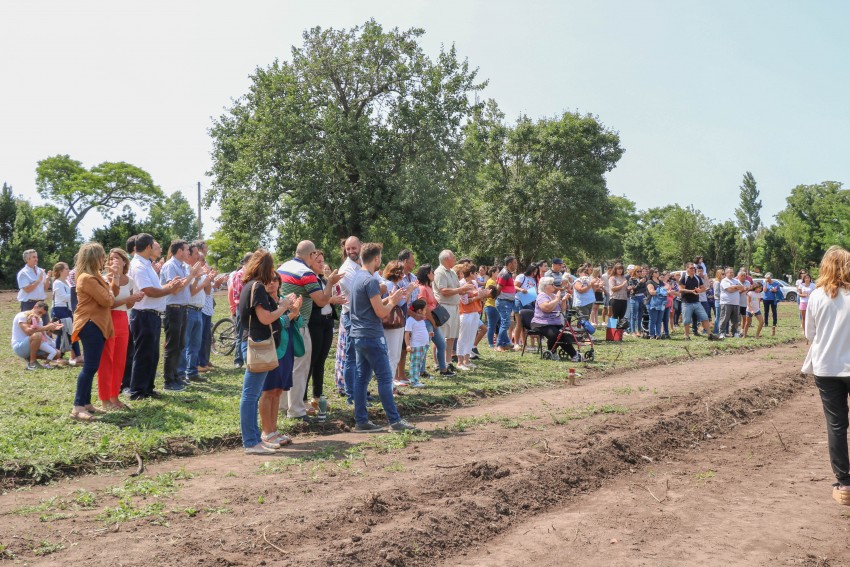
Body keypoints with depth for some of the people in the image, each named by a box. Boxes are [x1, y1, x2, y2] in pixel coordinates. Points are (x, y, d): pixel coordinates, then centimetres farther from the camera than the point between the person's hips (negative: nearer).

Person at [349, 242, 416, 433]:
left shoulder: (356, 277, 12)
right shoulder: (370, 281, -17)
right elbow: (381, 312, -16)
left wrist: (389, 299, 14)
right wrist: (393, 302, 1)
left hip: (359, 336, 9)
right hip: (372, 337, -9)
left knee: (362, 378, 10)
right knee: (385, 378, -3)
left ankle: (361, 421, 13)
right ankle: (394, 421, 2)